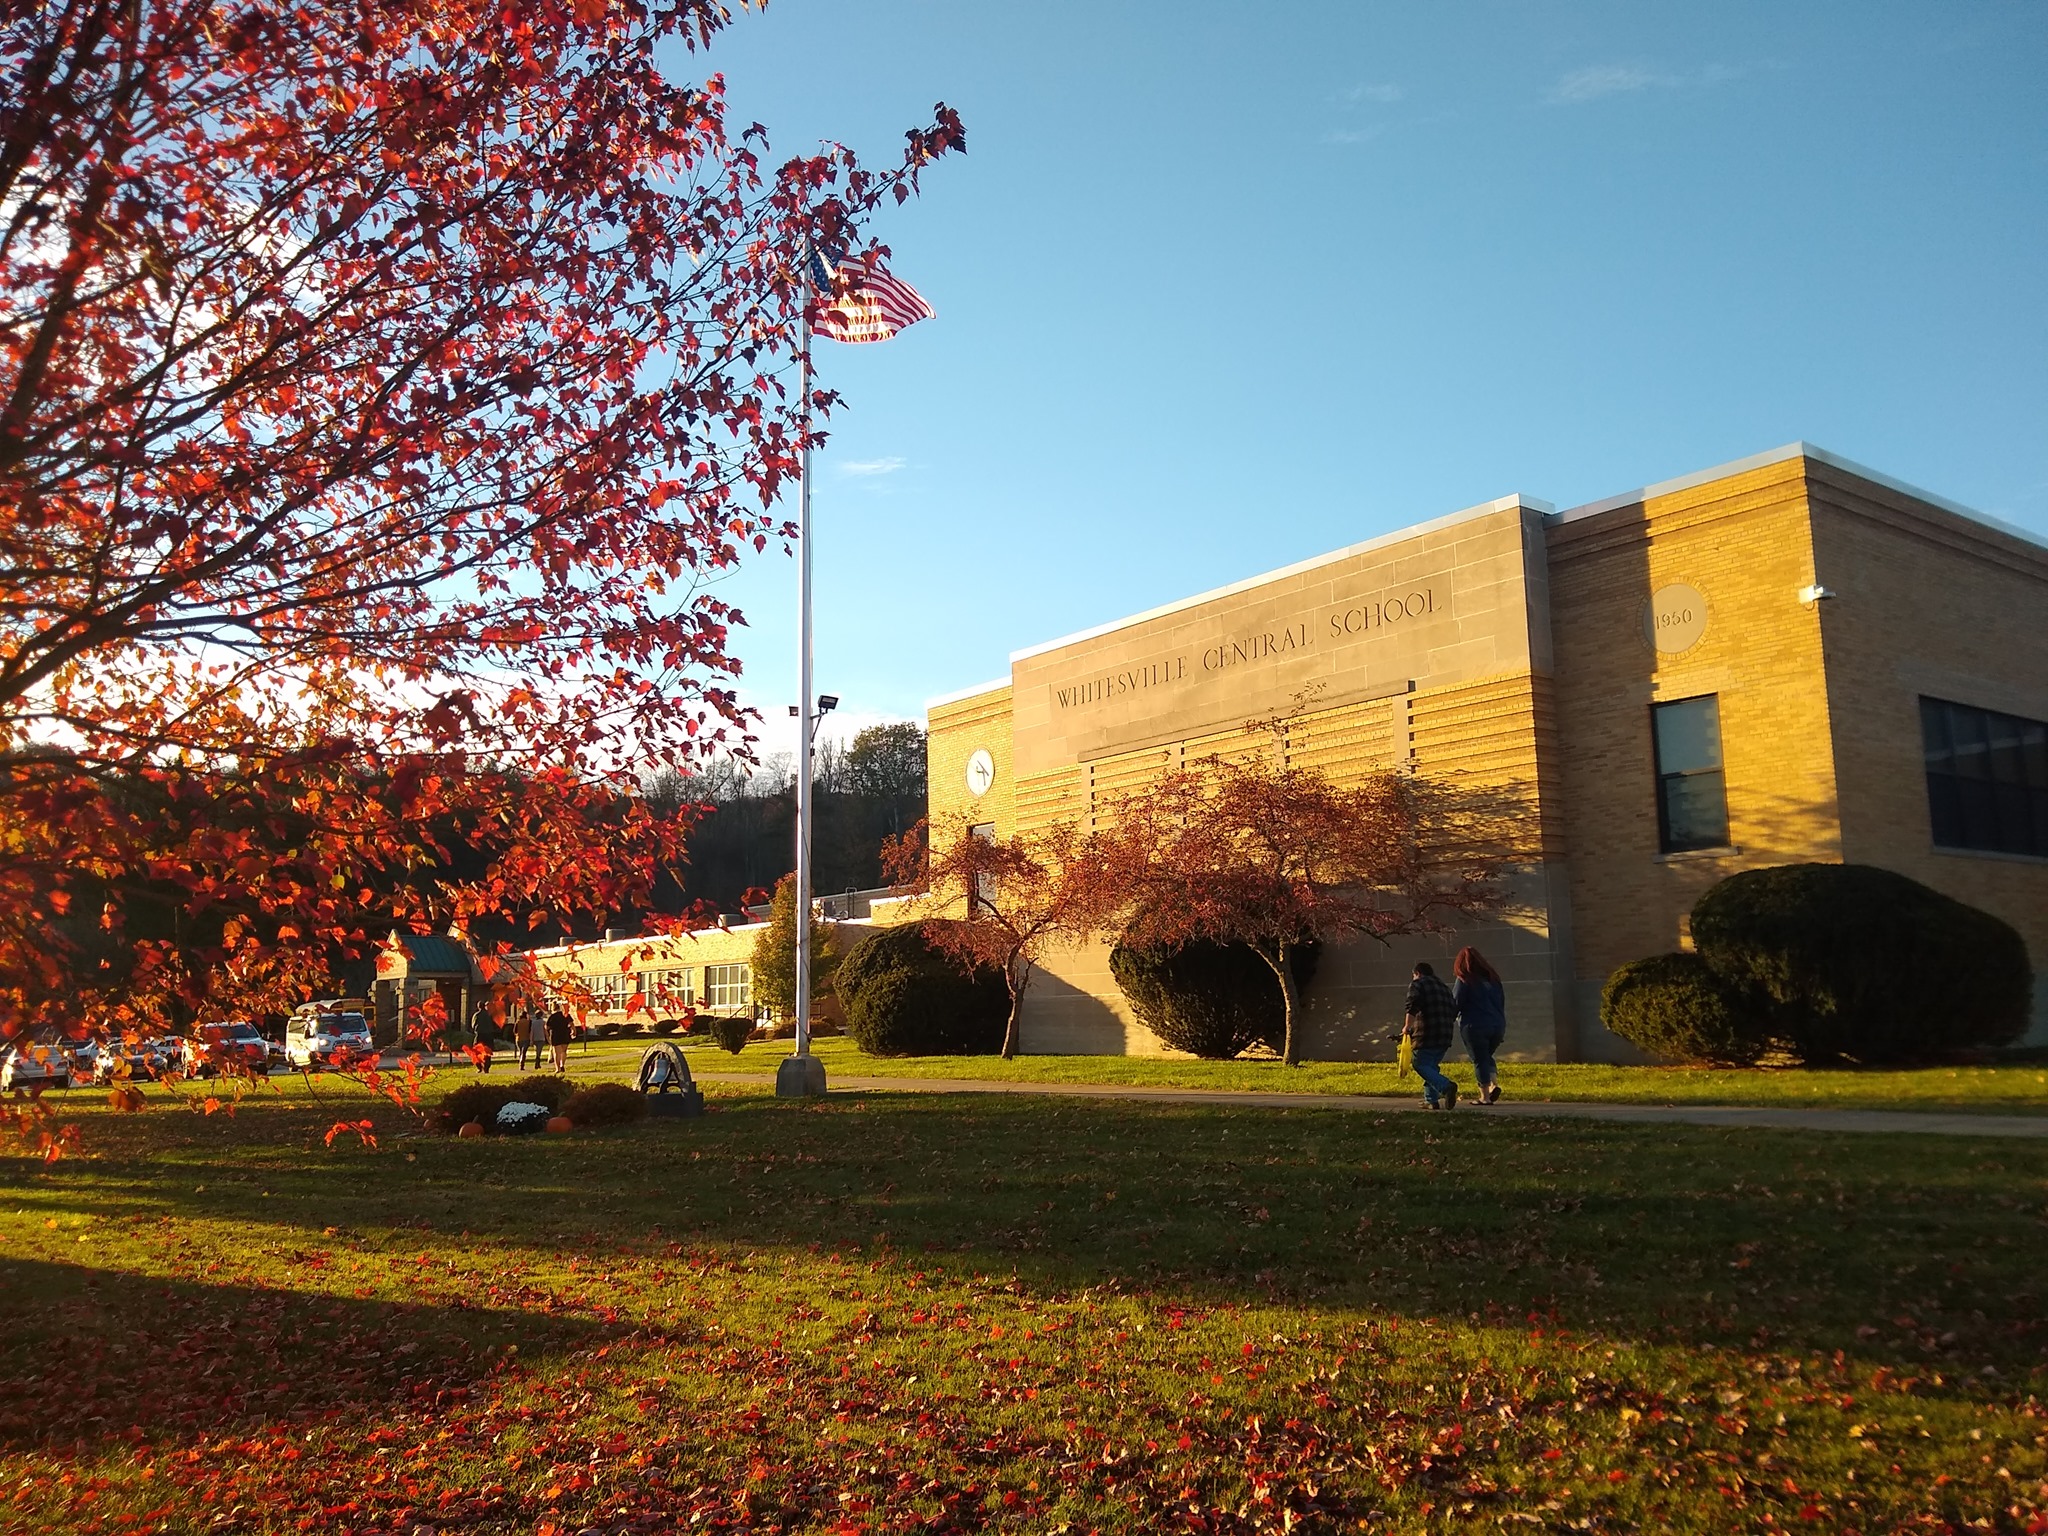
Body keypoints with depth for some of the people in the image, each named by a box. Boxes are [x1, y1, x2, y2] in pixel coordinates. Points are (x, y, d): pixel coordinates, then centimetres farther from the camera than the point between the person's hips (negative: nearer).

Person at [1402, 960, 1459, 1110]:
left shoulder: (1417, 984, 0)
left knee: (1421, 1066, -7)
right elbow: (1454, 1011, 20)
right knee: (1432, 1066, 17)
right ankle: (1431, 1100, 12)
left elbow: (1412, 1006, -15)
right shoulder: (1444, 987, 23)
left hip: (1426, 1035, -8)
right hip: (1445, 1036, 8)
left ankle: (1446, 1087, -27)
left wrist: (1407, 1026, -9)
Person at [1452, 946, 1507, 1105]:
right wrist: (1500, 1024, 18)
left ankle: (1485, 1096, 1)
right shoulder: (1492, 978, 10)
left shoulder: (1463, 980, -7)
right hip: (1497, 1025, 5)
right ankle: (1494, 1083, 0)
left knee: (1480, 1059, 3)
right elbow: (1502, 1002, 13)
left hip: (1475, 1026, -5)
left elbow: (1455, 1004, -7)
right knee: (1487, 1057, 21)